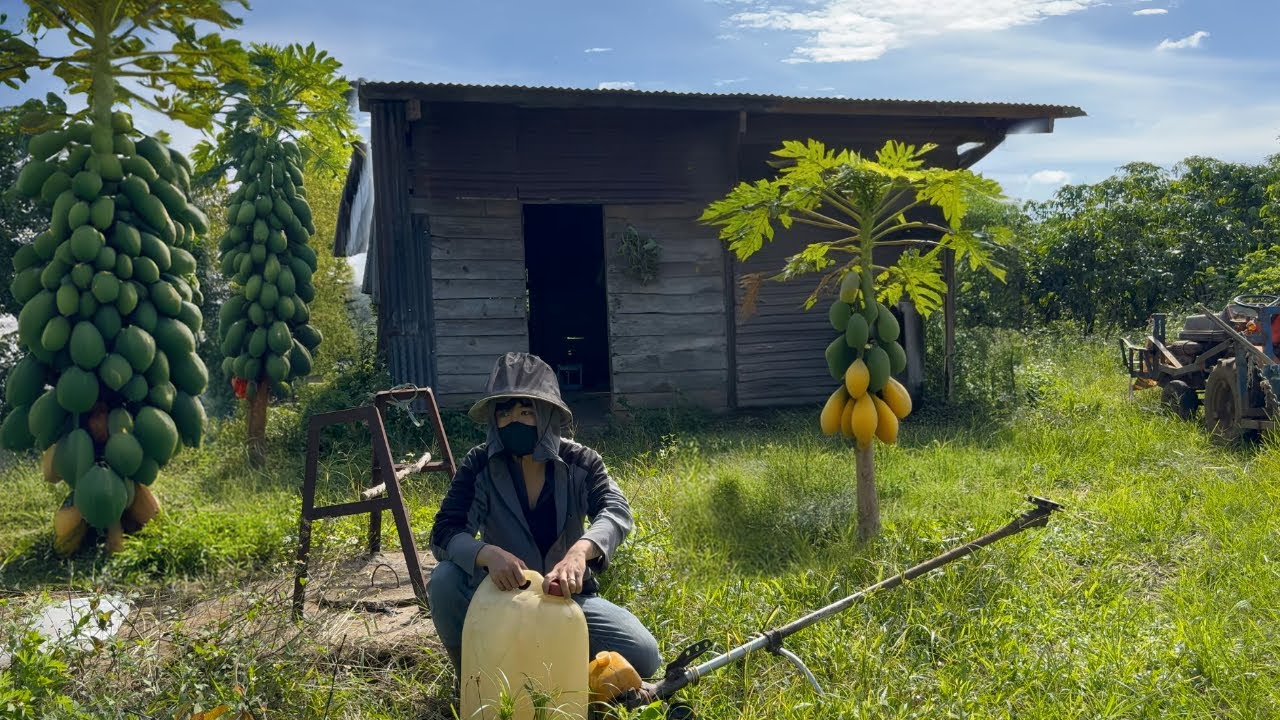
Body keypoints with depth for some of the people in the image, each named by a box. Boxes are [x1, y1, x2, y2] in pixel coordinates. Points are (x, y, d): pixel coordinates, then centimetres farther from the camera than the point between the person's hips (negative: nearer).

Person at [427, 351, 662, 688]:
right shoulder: (478, 465, -11)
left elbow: (616, 512, -27)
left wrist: (579, 552, -50)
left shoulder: (580, 461, -9)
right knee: (445, 580, -31)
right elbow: (444, 534, -21)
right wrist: (487, 553, -45)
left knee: (644, 657, -20)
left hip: (568, 594, 1)